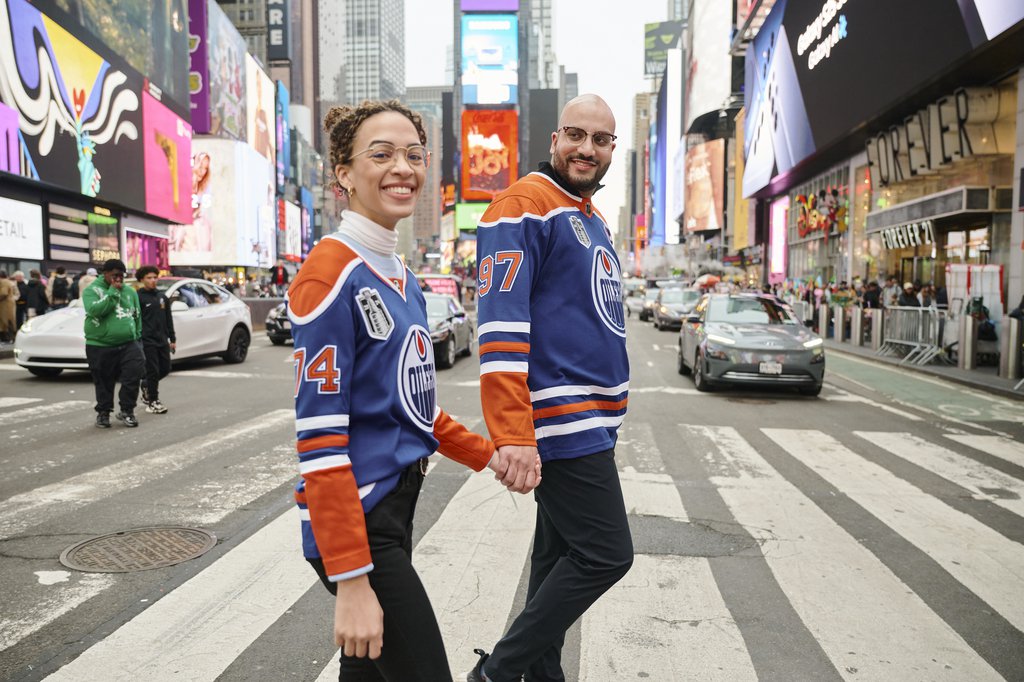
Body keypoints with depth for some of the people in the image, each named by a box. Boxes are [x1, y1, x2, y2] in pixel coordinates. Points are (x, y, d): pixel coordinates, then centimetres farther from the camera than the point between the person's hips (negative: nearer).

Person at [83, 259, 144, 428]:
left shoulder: (130, 291, 11)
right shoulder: (92, 290, -1)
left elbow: (137, 316, 17)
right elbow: (95, 310, -20)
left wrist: (137, 337, 14)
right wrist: (113, 292, -16)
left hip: (128, 344, 2)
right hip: (100, 346, -2)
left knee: (134, 375, -14)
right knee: (103, 383, 7)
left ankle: (126, 411, -1)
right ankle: (103, 413, 24)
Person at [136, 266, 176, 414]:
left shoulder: (162, 296, 12)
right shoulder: (138, 297, -6)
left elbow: (168, 319, 16)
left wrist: (172, 339, 14)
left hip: (162, 340, 6)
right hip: (147, 341, -6)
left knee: (165, 369, 10)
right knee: (153, 371, -3)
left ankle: (146, 385, 35)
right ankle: (153, 402, 8)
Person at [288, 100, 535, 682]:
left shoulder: (403, 279, 10)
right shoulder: (332, 273, -16)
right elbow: (320, 437, -20)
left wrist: (489, 456, 15)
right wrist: (351, 580, -22)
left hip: (398, 504, 8)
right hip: (355, 520, -8)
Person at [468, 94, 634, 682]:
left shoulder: (593, 219, 18)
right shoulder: (525, 206, -11)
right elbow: (501, 328, -20)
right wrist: (513, 437, -26)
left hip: (592, 421, 9)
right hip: (562, 423, -9)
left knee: (560, 555, 16)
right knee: (607, 554, -6)